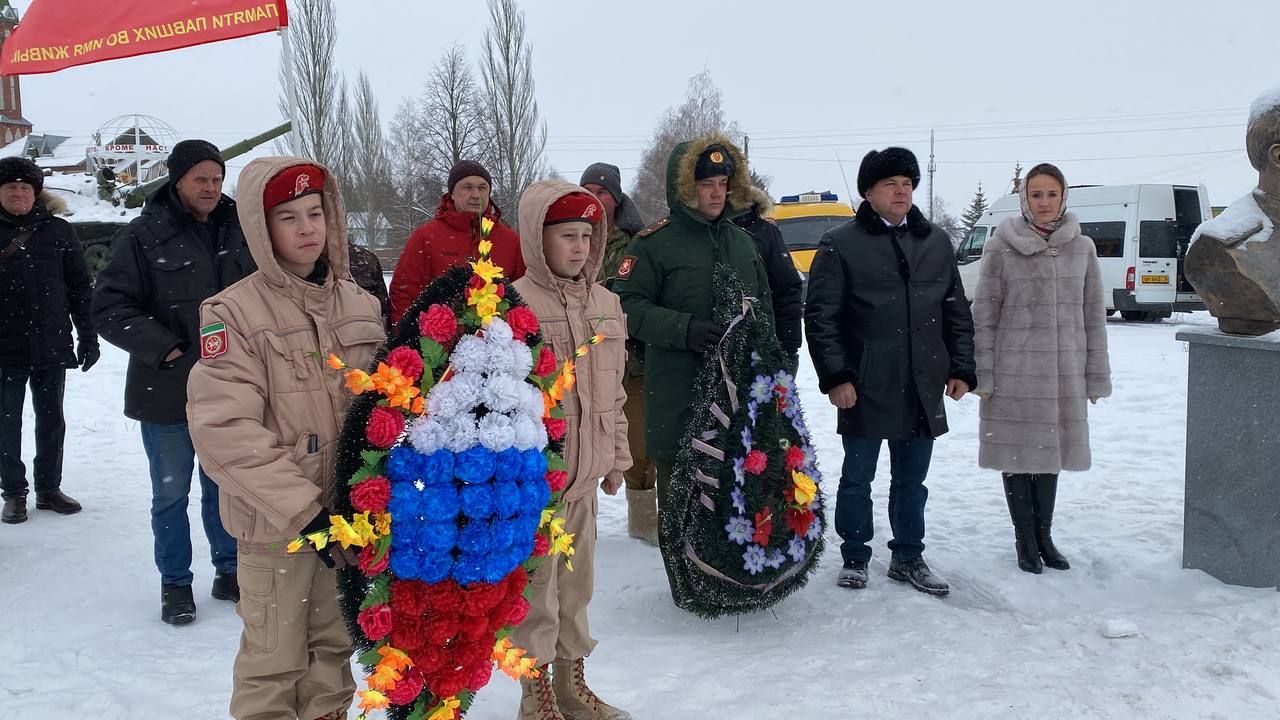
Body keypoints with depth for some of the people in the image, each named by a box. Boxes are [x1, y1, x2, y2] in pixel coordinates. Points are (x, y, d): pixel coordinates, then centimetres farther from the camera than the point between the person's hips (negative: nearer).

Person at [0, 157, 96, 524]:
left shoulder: (57, 230, 3)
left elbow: (80, 286, 6)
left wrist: (88, 336, 2)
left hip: (52, 345, 1)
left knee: (52, 420, 9)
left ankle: (49, 487, 22)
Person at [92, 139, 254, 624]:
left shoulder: (238, 231, 2)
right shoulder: (143, 237, -9)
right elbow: (110, 308, -9)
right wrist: (166, 349, -16)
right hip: (167, 391, -3)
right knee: (171, 494, 10)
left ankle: (228, 572, 31)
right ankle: (175, 584, 25)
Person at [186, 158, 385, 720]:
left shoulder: (360, 303, 4)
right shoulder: (235, 311, -11)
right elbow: (225, 428, -17)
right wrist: (303, 507, -19)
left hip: (351, 510, 5)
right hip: (275, 521, -4)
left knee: (335, 645, 18)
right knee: (275, 658, 7)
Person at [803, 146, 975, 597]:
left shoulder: (937, 242, 11)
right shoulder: (840, 246, -4)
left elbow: (957, 312, 14)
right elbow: (820, 317, -6)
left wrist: (961, 369, 7)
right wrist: (835, 376, -12)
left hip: (922, 390, 4)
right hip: (865, 389, -4)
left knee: (912, 480, 14)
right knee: (857, 478, 7)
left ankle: (908, 558, 28)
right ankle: (854, 559, 22)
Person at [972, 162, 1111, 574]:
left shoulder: (1082, 248, 5)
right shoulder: (1001, 249, -4)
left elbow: (1093, 314, 8)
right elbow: (984, 314, -3)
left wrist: (1096, 376, 6)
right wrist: (983, 374, -8)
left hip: (1064, 375, 3)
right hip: (1014, 373, -3)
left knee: (1051, 452, 12)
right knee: (1017, 453, 3)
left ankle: (1044, 535, 24)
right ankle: (1025, 539, 16)